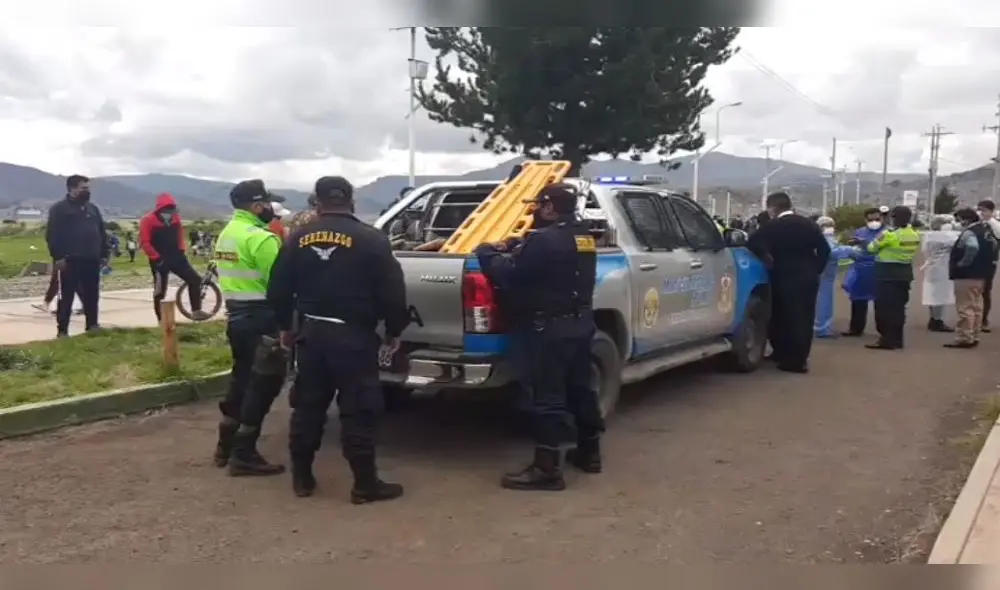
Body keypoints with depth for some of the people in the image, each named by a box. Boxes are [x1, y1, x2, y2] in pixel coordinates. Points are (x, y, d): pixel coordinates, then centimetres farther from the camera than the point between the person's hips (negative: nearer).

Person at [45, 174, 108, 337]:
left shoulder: (93, 208, 16)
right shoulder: (59, 209, -3)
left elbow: (102, 233, 18)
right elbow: (52, 235, -9)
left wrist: (104, 255, 11)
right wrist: (58, 257, -16)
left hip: (91, 261, 5)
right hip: (70, 261, -5)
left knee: (92, 296, 9)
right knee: (67, 297, -2)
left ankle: (92, 325, 18)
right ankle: (62, 330, 2)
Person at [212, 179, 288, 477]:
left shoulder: (226, 233, 14)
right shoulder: (260, 238, -17)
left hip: (236, 315, 10)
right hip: (259, 318, -10)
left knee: (242, 377, 19)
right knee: (263, 383, -2)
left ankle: (226, 445, 27)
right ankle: (244, 455, 2)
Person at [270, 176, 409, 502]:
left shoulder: (299, 238, 5)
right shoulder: (371, 239, -6)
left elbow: (278, 289, 9)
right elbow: (392, 292, -8)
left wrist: (285, 327, 23)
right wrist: (393, 333, 4)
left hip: (312, 333, 4)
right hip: (353, 336, -4)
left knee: (307, 406, 15)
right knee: (358, 411, 0)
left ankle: (302, 477, 23)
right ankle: (365, 484, 5)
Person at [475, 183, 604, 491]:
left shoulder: (545, 239, -20)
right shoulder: (584, 237, 12)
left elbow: (507, 274, -20)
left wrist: (486, 252, -3)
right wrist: (513, 248, 12)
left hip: (549, 329, -9)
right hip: (580, 324, 10)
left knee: (547, 397, -5)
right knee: (580, 388, 18)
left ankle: (547, 468, -2)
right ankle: (589, 451, 30)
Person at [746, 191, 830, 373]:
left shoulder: (773, 226, -8)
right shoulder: (808, 224, 9)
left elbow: (753, 244, -20)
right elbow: (824, 249, 7)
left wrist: (769, 261, -7)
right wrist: (815, 269, 11)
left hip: (786, 278, -6)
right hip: (809, 277, 6)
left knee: (786, 317, 1)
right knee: (804, 318, 9)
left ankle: (793, 360, 1)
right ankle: (800, 358, 14)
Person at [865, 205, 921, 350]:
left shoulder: (889, 234, -17)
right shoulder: (915, 235, 4)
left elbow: (871, 248, -5)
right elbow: (912, 251, 12)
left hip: (887, 274, -7)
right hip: (904, 273, 7)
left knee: (884, 307, -2)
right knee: (898, 307, 13)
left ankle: (887, 340, -2)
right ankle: (897, 339, 18)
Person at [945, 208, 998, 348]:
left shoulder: (969, 232, -18)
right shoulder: (986, 230, 13)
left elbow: (972, 248, -36)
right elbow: (993, 246, 21)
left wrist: (963, 263, -23)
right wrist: (986, 264, 18)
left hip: (967, 275, -10)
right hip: (981, 274, 10)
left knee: (965, 307, -5)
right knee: (976, 306, 15)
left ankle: (964, 339, -3)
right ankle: (973, 337, 21)